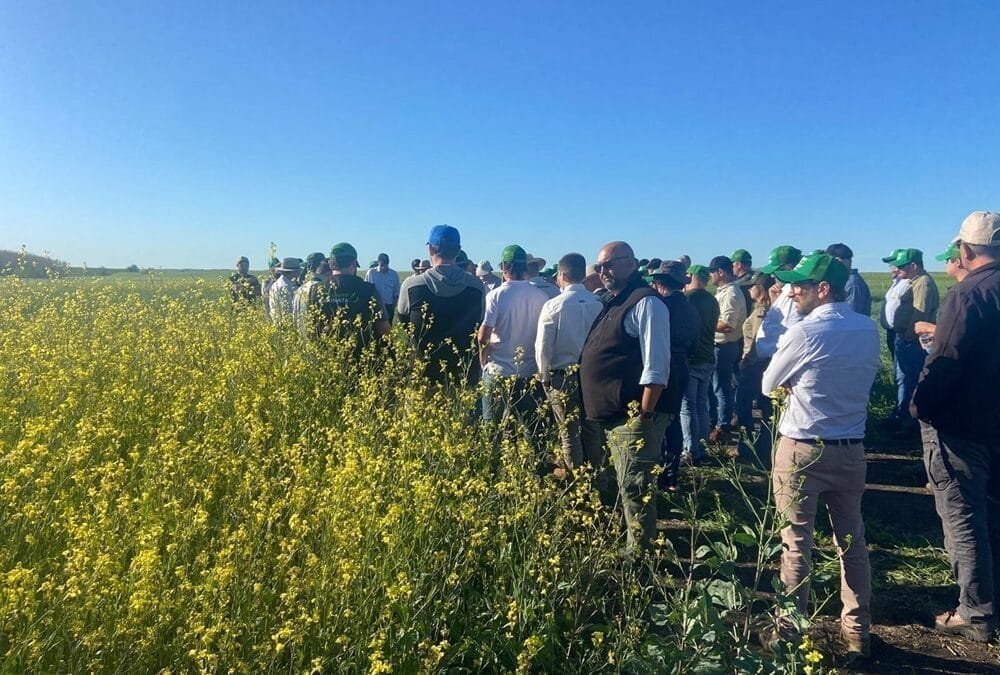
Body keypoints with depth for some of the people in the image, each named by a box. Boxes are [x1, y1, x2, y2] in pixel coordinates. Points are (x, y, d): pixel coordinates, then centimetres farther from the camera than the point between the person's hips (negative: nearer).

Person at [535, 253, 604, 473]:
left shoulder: (553, 305, -13)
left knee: (570, 431, 8)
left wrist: (545, 375, 4)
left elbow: (543, 346, -10)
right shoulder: (598, 304, -6)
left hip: (562, 376, -3)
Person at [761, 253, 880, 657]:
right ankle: (858, 631, 29)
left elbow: (770, 384, -5)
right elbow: (864, 378, 13)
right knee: (852, 541, 17)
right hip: (851, 449, 6)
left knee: (797, 542, 6)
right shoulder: (869, 329, 2)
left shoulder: (804, 332, -16)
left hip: (802, 450, -5)